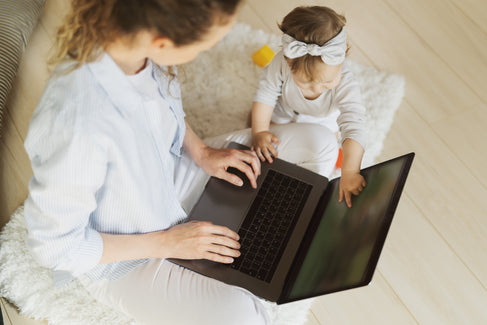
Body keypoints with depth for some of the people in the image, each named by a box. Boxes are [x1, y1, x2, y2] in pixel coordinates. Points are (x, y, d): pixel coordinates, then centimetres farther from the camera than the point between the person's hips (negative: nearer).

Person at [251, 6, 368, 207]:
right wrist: (259, 131, -33)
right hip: (283, 113, 1)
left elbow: (354, 127, -49)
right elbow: (266, 94, -25)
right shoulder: (283, 63, -40)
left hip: (321, 123, -1)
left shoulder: (345, 84, -43)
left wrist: (350, 172, -59)